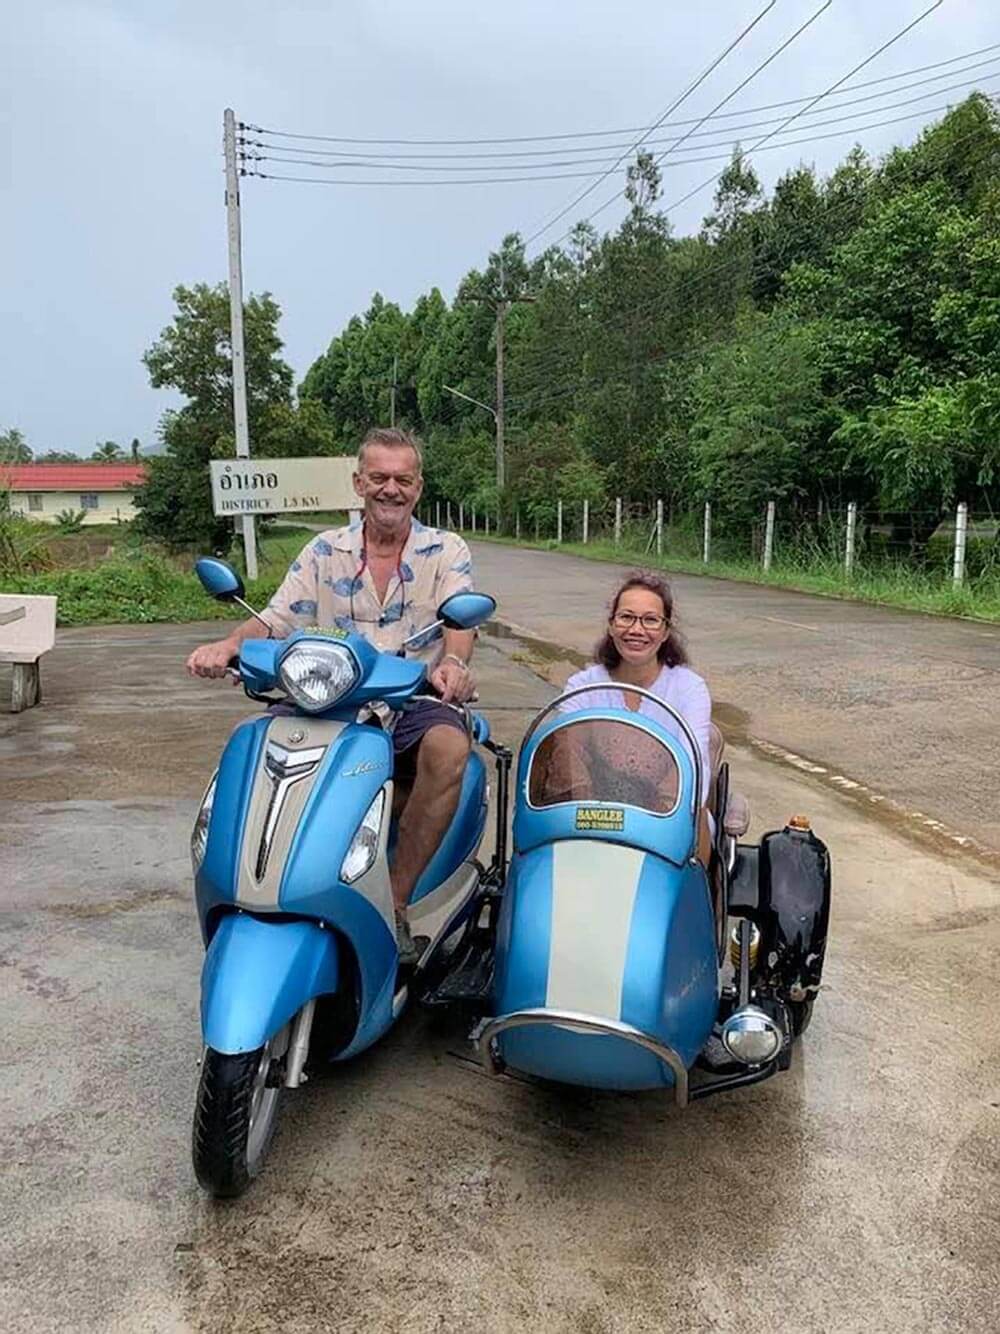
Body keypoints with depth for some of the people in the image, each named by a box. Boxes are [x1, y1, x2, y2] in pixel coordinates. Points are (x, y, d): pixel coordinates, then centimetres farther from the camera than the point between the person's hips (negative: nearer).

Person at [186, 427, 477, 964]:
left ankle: (395, 902, -23)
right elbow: (276, 617, 5)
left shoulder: (446, 552, 7)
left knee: (448, 747, -36)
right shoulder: (324, 551, 13)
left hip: (418, 704, -2)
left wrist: (453, 661, -34)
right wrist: (229, 643, -18)